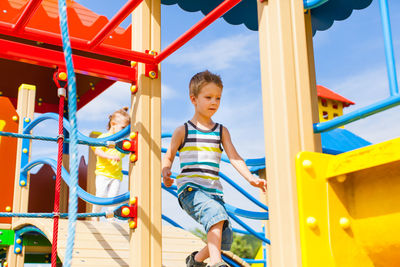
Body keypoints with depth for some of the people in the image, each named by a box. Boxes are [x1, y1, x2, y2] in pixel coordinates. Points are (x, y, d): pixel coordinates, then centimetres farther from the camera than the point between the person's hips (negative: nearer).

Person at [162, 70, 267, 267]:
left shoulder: (222, 131, 16)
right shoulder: (183, 131, 7)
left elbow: (234, 157, 6)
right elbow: (168, 157, 11)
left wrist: (251, 178, -10)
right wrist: (165, 171, -12)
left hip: (213, 191, 5)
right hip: (190, 189, -4)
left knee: (225, 238, -2)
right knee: (215, 212, -33)